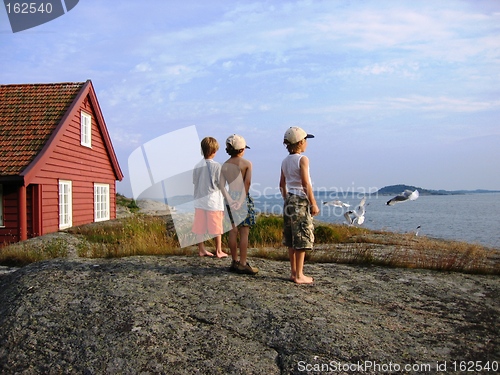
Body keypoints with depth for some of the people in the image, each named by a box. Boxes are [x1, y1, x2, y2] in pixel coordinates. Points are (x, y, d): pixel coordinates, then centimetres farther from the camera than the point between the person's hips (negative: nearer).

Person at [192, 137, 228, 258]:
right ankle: (219, 251, 13)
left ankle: (201, 249, 19)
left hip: (200, 201, 5)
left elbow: (194, 182, 8)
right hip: (214, 201, -5)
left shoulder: (197, 166, 2)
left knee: (200, 226, 9)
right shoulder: (216, 166, -11)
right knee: (216, 227, 5)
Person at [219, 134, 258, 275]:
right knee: (244, 232, -1)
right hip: (243, 199, -5)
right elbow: (247, 182, -15)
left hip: (231, 200, 5)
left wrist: (230, 200, -9)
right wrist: (243, 197, -10)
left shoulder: (224, 165, 7)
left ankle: (235, 261, 18)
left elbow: (222, 185, -3)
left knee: (233, 231, 10)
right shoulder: (246, 163, -4)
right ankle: (243, 264, 1)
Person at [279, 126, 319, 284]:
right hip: (301, 200, -8)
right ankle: (299, 275, 1)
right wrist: (313, 203, -12)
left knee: (292, 240, 11)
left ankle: (294, 272, 19)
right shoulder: (302, 159, -10)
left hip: (289, 200, 8)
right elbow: (306, 184, -15)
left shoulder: (285, 161, 12)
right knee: (302, 239, -2)